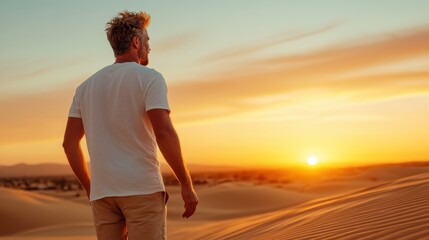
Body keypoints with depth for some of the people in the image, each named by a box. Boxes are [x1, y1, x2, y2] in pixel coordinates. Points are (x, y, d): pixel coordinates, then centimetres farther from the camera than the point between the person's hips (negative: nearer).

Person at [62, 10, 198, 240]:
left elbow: (69, 142, 11)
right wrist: (186, 184, -11)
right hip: (142, 188, -5)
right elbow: (164, 132, -17)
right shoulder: (149, 78, -4)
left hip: (102, 192, 6)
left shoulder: (87, 86, 14)